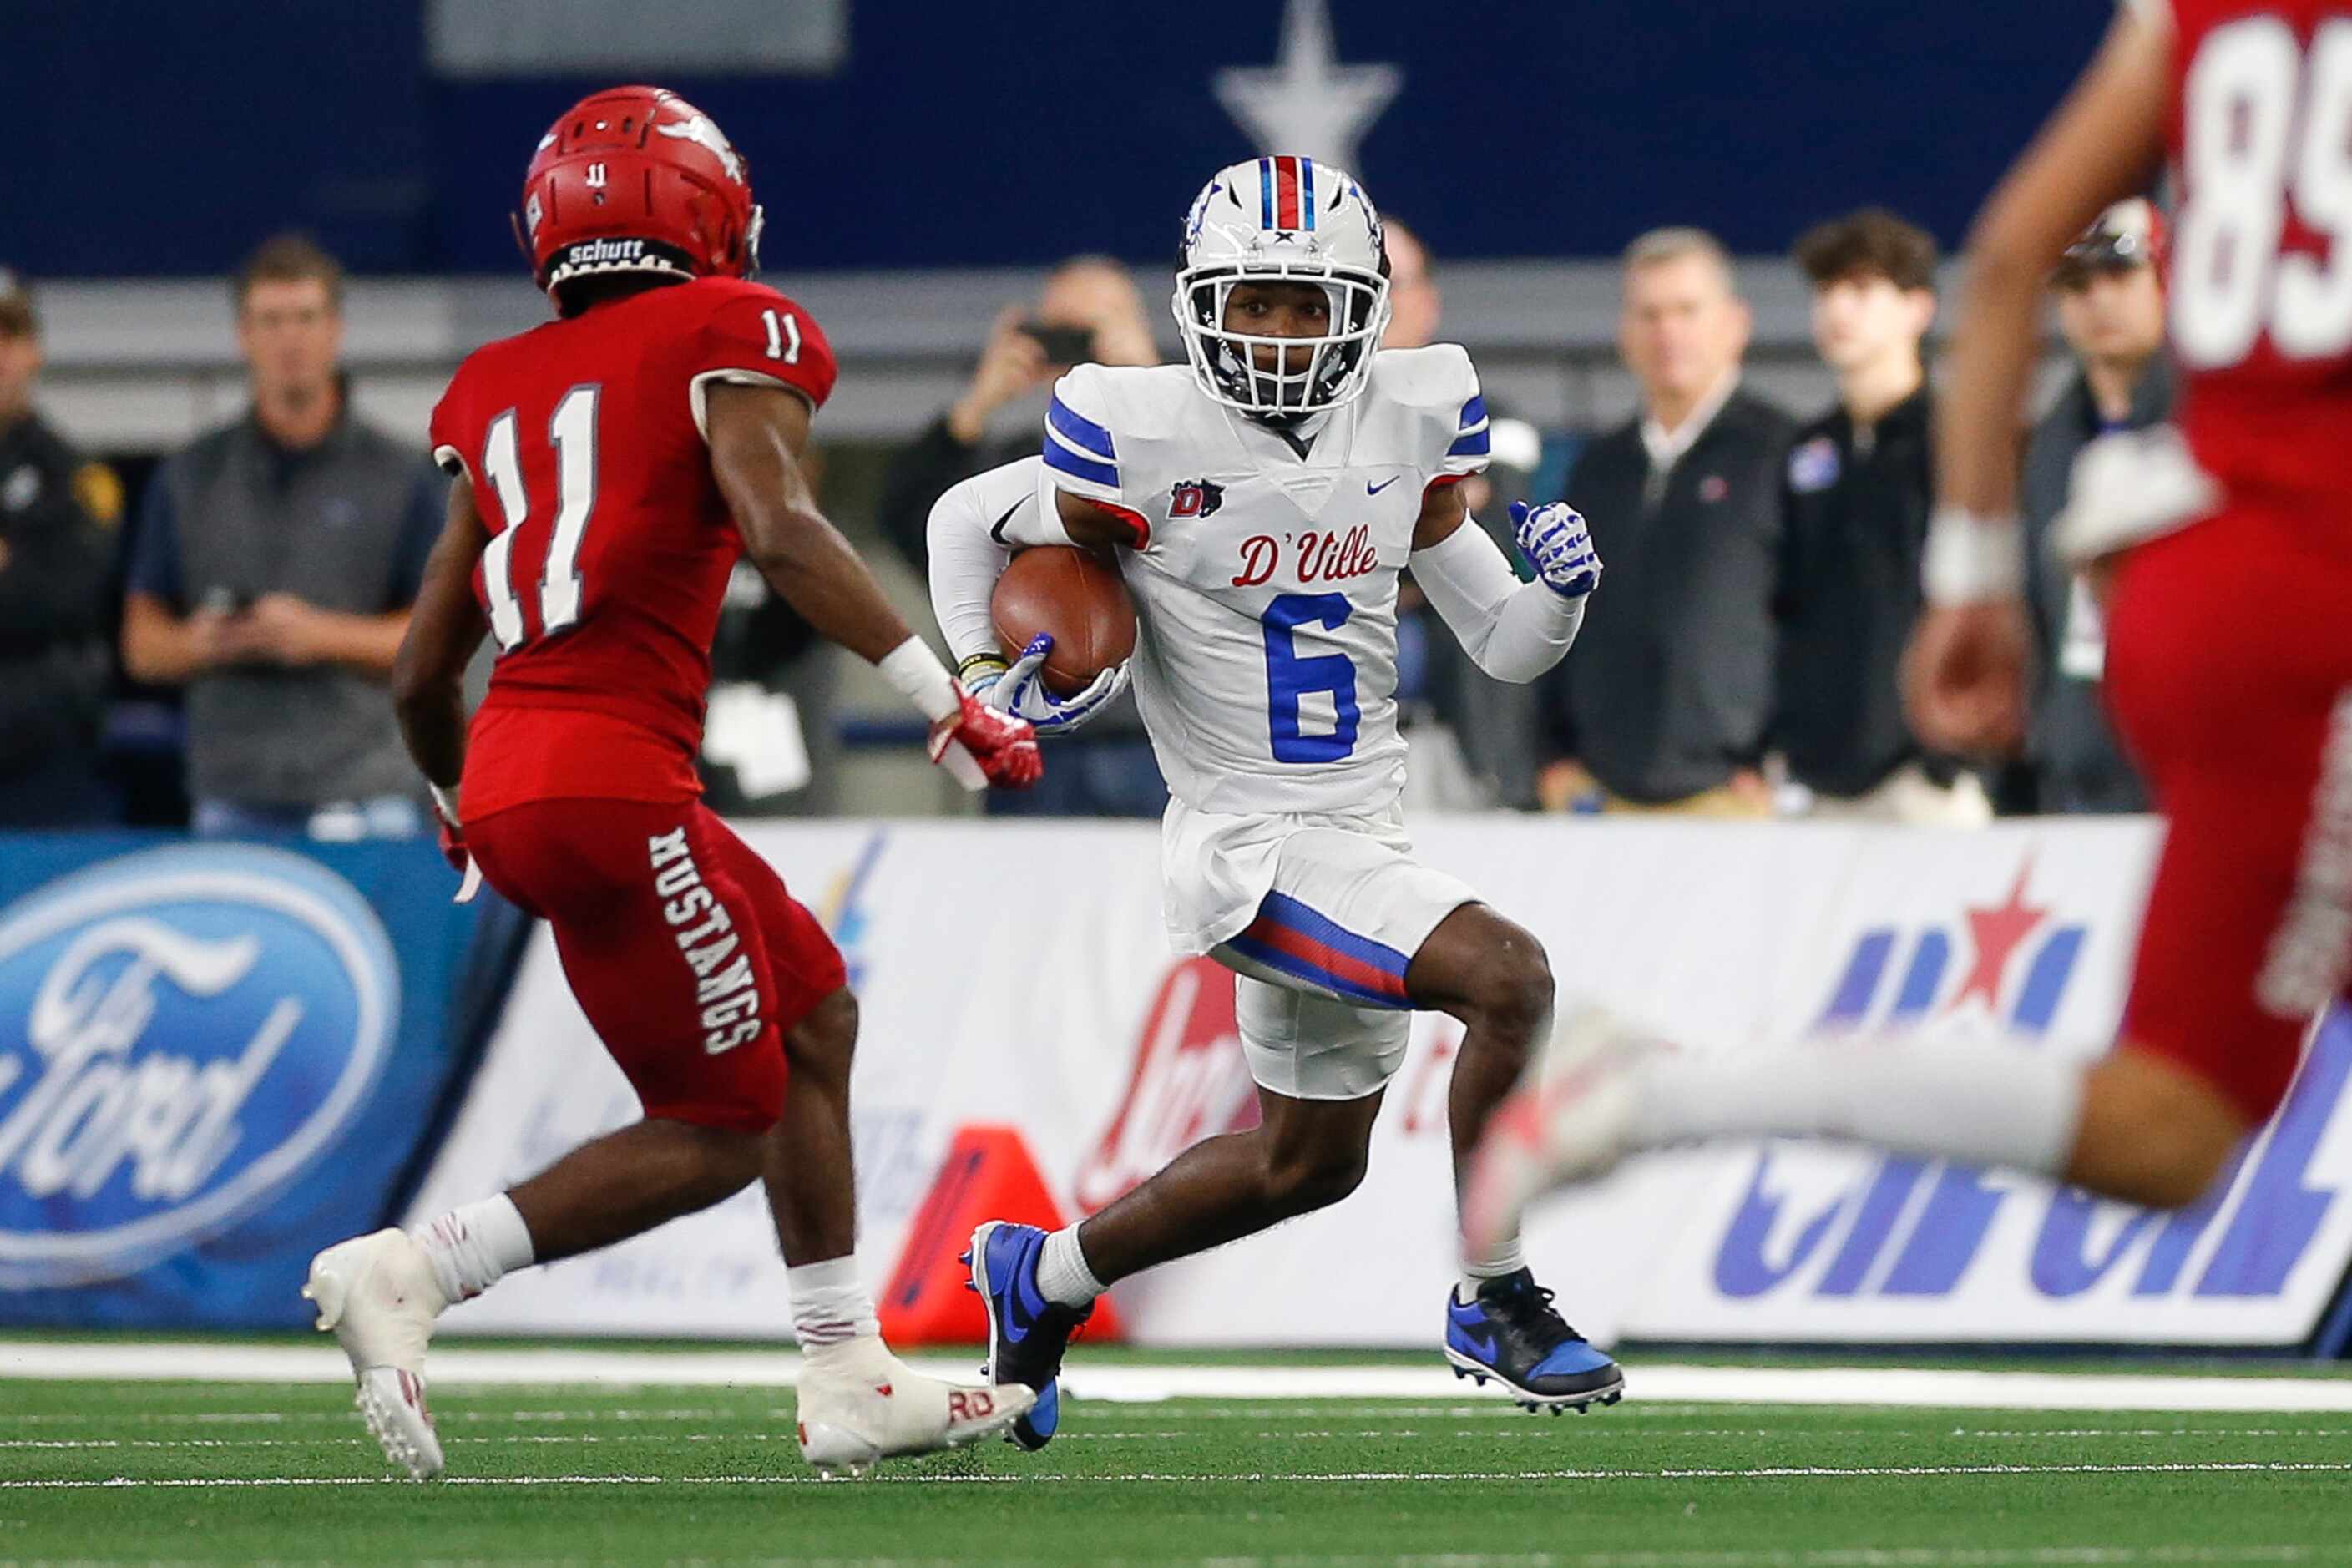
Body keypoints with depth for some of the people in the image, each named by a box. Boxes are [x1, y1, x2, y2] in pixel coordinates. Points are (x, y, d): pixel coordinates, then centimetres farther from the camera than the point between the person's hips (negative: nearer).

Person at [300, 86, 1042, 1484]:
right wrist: (945, 699, -17)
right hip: (608, 780, -8)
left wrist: (460, 808, 40)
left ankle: (850, 1381, 21)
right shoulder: (728, 336, 2)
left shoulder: (507, 390, 19)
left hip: (506, 776, 8)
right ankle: (408, 1274, -7)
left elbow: (423, 677, 20)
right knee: (724, 1131, 3)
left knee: (815, 1013, 21)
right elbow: (777, 527, -18)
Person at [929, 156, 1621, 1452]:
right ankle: (1492, 1303, -9)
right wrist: (992, 688, -9)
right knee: (1509, 979, -24)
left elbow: (1505, 646, 6)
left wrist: (1561, 587, -15)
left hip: (1356, 834, 7)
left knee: (1309, 1161, 21)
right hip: (1245, 846, -7)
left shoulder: (1407, 423, -1)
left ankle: (1041, 1276, 40)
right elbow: (968, 521, 1)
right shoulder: (1149, 439, -17)